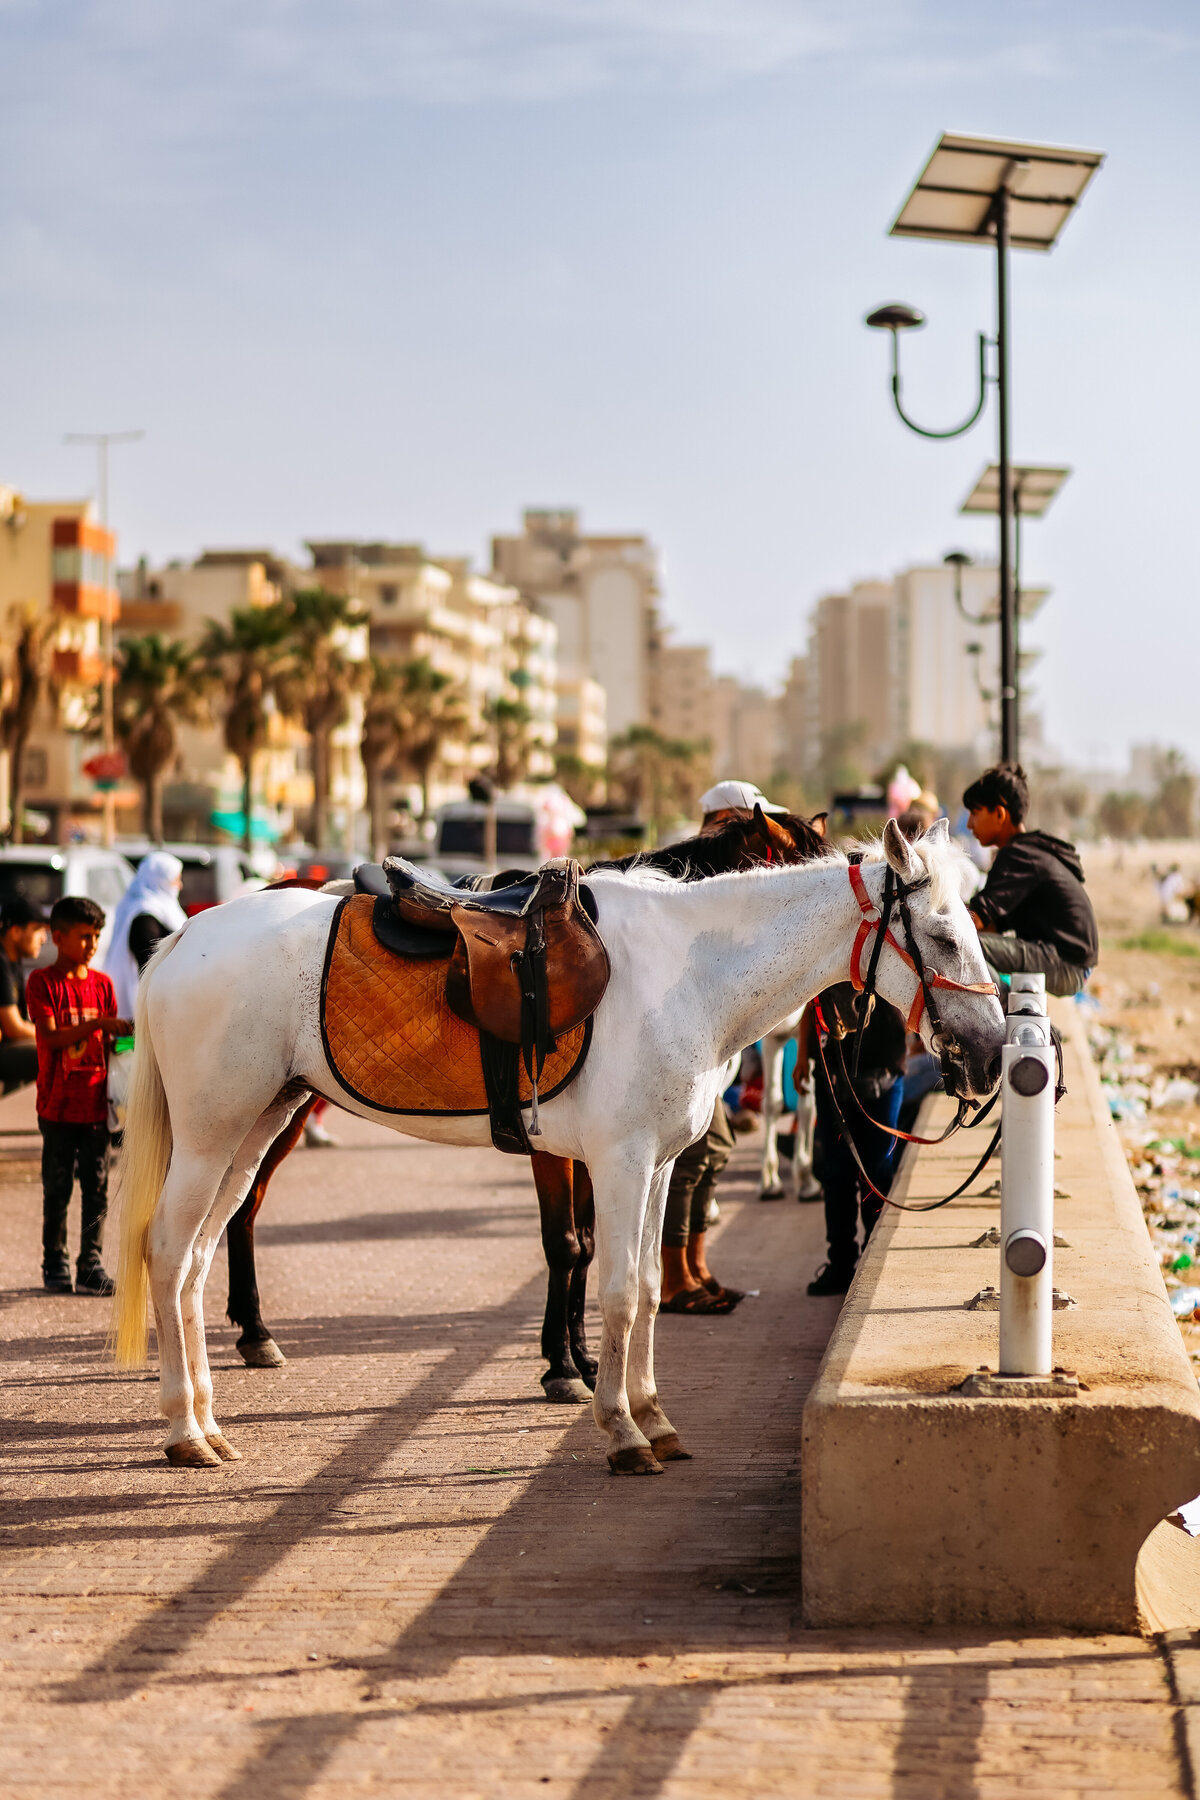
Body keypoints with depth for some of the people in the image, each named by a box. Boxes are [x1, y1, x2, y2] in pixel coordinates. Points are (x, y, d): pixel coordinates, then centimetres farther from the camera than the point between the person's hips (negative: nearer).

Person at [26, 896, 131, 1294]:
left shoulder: (102, 984, 9)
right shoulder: (42, 982, -4)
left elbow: (109, 1044, 13)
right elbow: (50, 1037, -15)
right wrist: (96, 1024, -25)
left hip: (96, 1104, 3)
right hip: (58, 1105, -3)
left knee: (97, 1187, 3)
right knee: (57, 1189, 4)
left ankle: (91, 1265, 8)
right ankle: (55, 1265, 14)